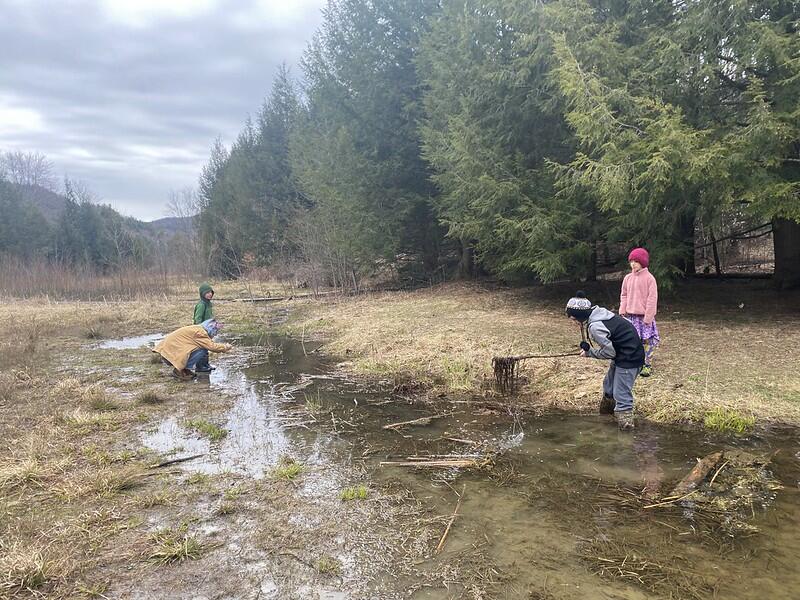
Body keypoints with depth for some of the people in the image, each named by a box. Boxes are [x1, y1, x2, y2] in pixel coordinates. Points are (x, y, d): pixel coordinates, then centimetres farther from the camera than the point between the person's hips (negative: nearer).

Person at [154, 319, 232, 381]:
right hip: (171, 353, -9)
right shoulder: (200, 332, -17)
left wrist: (224, 348, 15)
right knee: (202, 351, -19)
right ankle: (179, 371, -11)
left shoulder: (198, 329, 11)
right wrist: (225, 347, -7)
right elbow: (212, 346, -23)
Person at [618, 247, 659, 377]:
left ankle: (647, 365, 10)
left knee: (647, 341, 0)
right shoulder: (628, 278, 7)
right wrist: (623, 311, 2)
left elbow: (652, 298, -9)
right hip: (630, 315, 4)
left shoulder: (649, 278, -7)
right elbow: (624, 295, 14)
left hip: (644, 316, -4)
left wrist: (648, 317, -13)